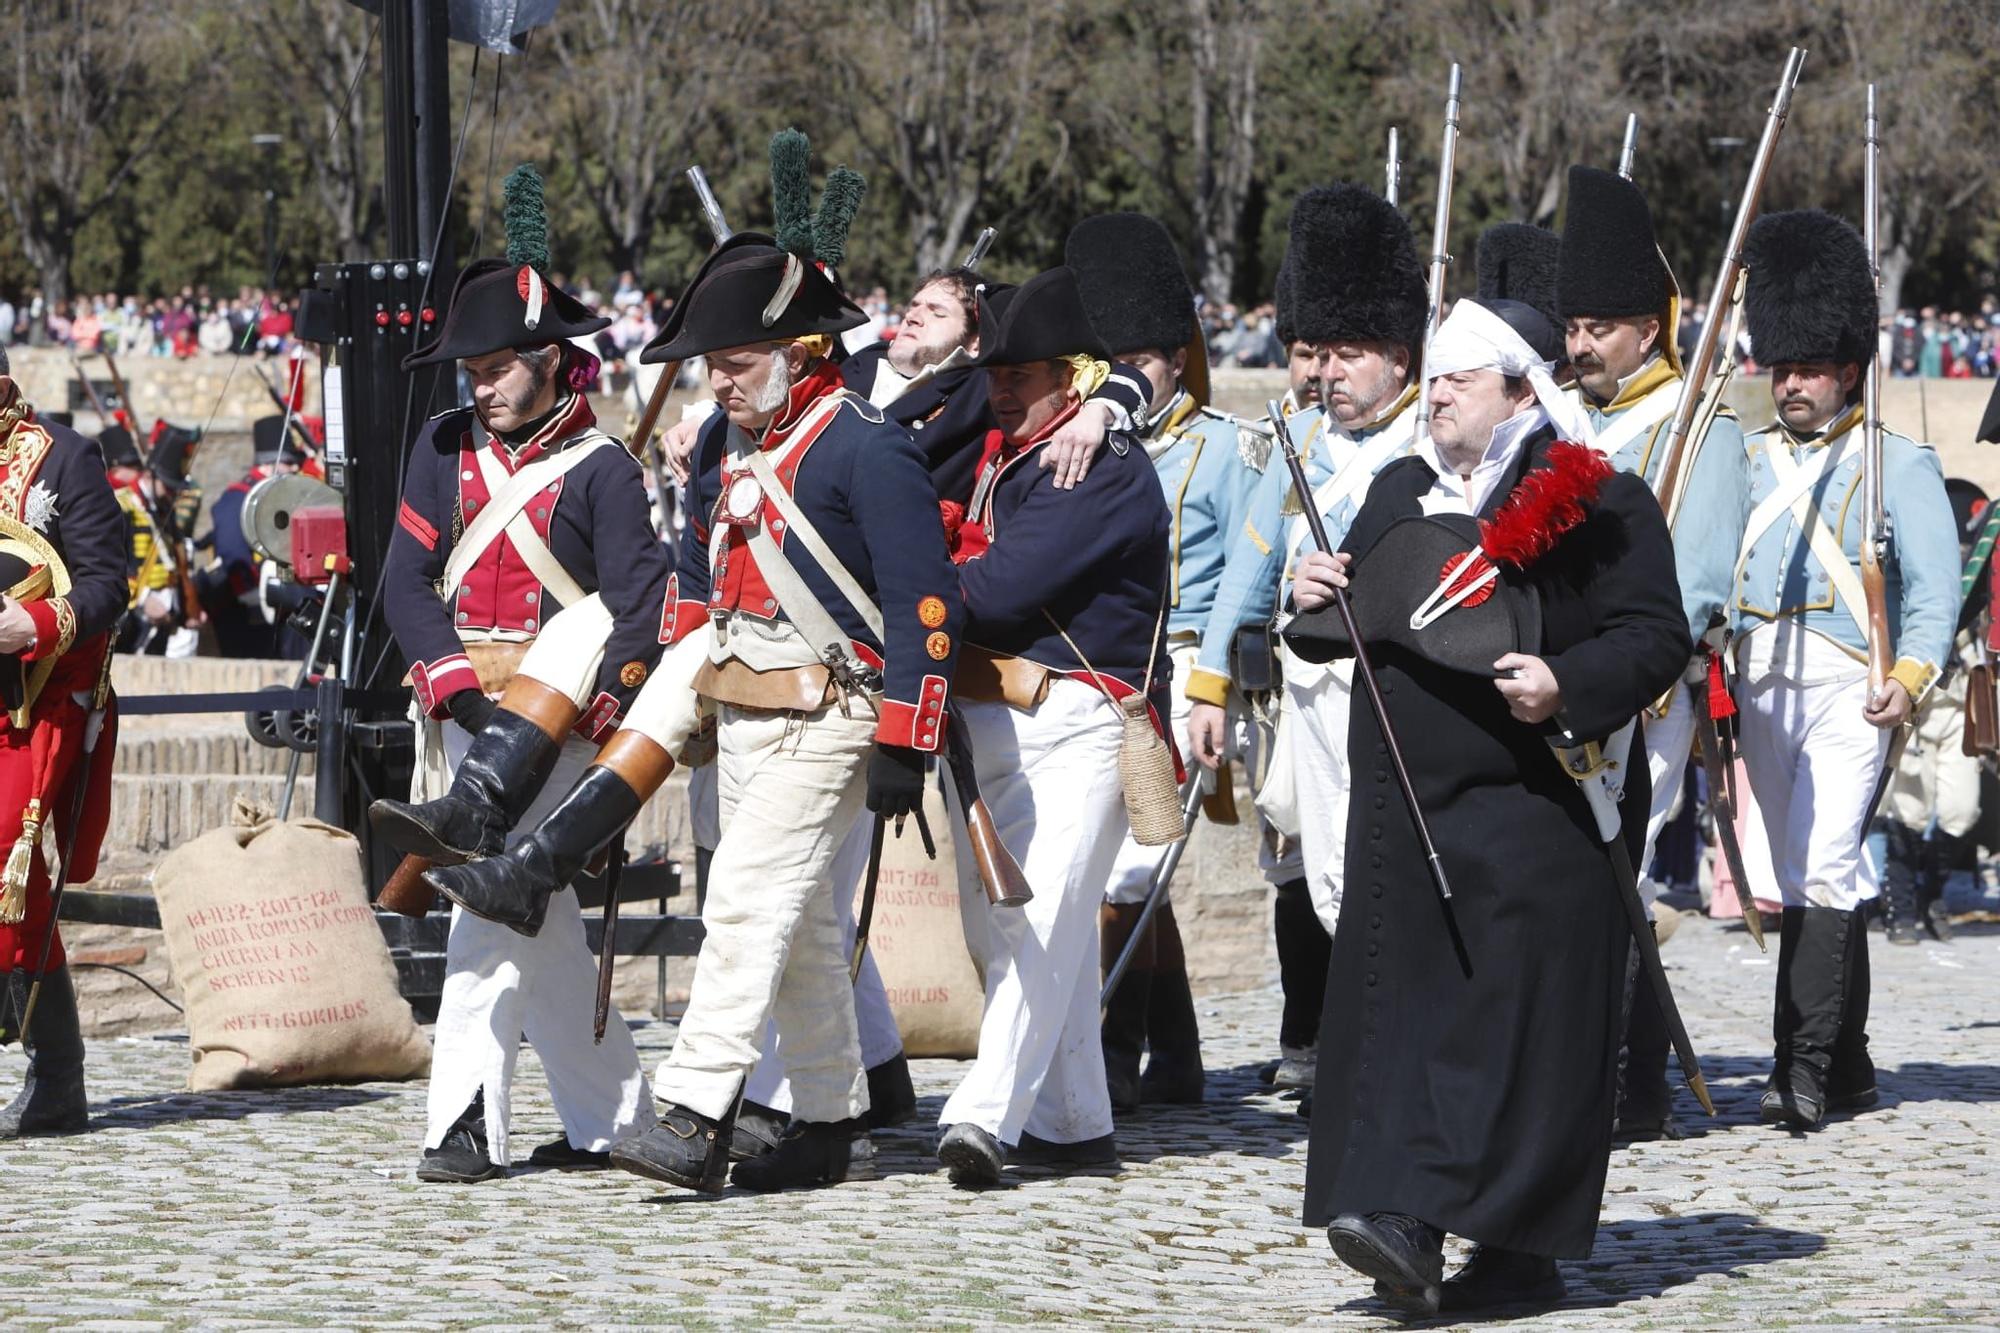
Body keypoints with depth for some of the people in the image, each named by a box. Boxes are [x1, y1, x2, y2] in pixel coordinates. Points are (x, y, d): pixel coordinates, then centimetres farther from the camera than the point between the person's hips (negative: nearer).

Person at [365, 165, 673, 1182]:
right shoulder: (446, 447, 9)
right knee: (539, 924, 9)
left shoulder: (599, 468, -5)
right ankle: (611, 1122, 18)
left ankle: (467, 1123, -26)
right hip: (467, 706, 5)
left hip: (555, 715, -5)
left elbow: (640, 612, -12)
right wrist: (457, 680, -12)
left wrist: (593, 716, -27)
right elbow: (406, 581, 3)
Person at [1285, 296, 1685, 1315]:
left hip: (1531, 809, -6)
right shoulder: (1399, 494, 18)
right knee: (1399, 1010, 1)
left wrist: (1569, 685, -23)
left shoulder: (1601, 504, -2)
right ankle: (1407, 1227, 1)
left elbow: (1657, 639, -7)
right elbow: (1361, 622, 25)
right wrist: (1316, 599, 3)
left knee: (1515, 1016, -7)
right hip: (1403, 803, 6)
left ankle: (1512, 1243, -6)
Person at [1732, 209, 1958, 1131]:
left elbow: (1933, 586, -5)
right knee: (1807, 879, 10)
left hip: (1846, 687, -5)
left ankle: (1800, 1069, -20)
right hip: (1762, 688, 5)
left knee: (1825, 867, -16)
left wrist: (1912, 678, -20)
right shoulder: (1749, 461, 16)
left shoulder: (1898, 466, 2)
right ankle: (1848, 1067, 18)